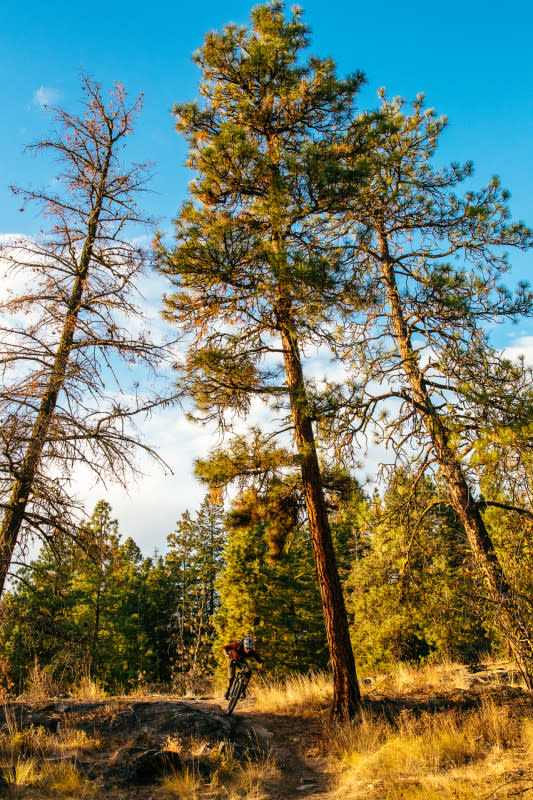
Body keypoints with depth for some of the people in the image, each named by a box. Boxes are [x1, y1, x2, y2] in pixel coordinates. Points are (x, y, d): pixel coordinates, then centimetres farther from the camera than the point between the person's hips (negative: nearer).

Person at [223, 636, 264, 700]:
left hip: (241, 661, 2)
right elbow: (225, 647, -39)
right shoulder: (237, 645, -39)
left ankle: (243, 690, -8)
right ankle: (227, 693, 12)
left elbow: (260, 661, -26)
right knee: (231, 677, -12)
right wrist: (227, 655, -57)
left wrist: (261, 666, -47)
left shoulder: (252, 652, -31)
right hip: (233, 659, -2)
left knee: (248, 672, -22)